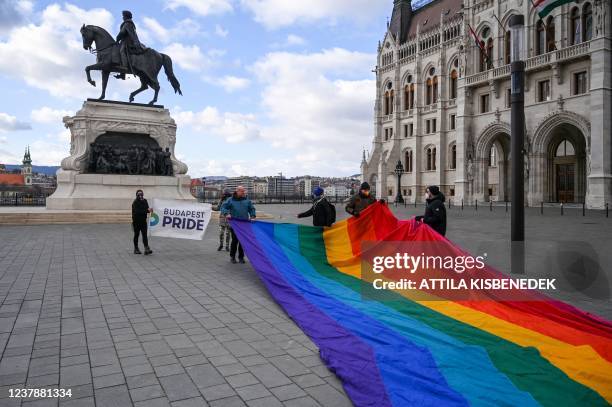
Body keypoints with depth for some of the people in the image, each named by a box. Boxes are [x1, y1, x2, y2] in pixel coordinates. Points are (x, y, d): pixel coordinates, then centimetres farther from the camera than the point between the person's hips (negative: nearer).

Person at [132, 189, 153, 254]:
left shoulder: (145, 201, 4)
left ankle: (146, 249, -10)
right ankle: (136, 249, 19)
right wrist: (147, 210, -33)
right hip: (136, 221, -4)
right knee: (136, 235, 8)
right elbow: (137, 211, -26)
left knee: (145, 235, -4)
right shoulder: (135, 203, -14)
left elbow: (147, 209, 8)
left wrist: (149, 210, -16)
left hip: (143, 221, 4)